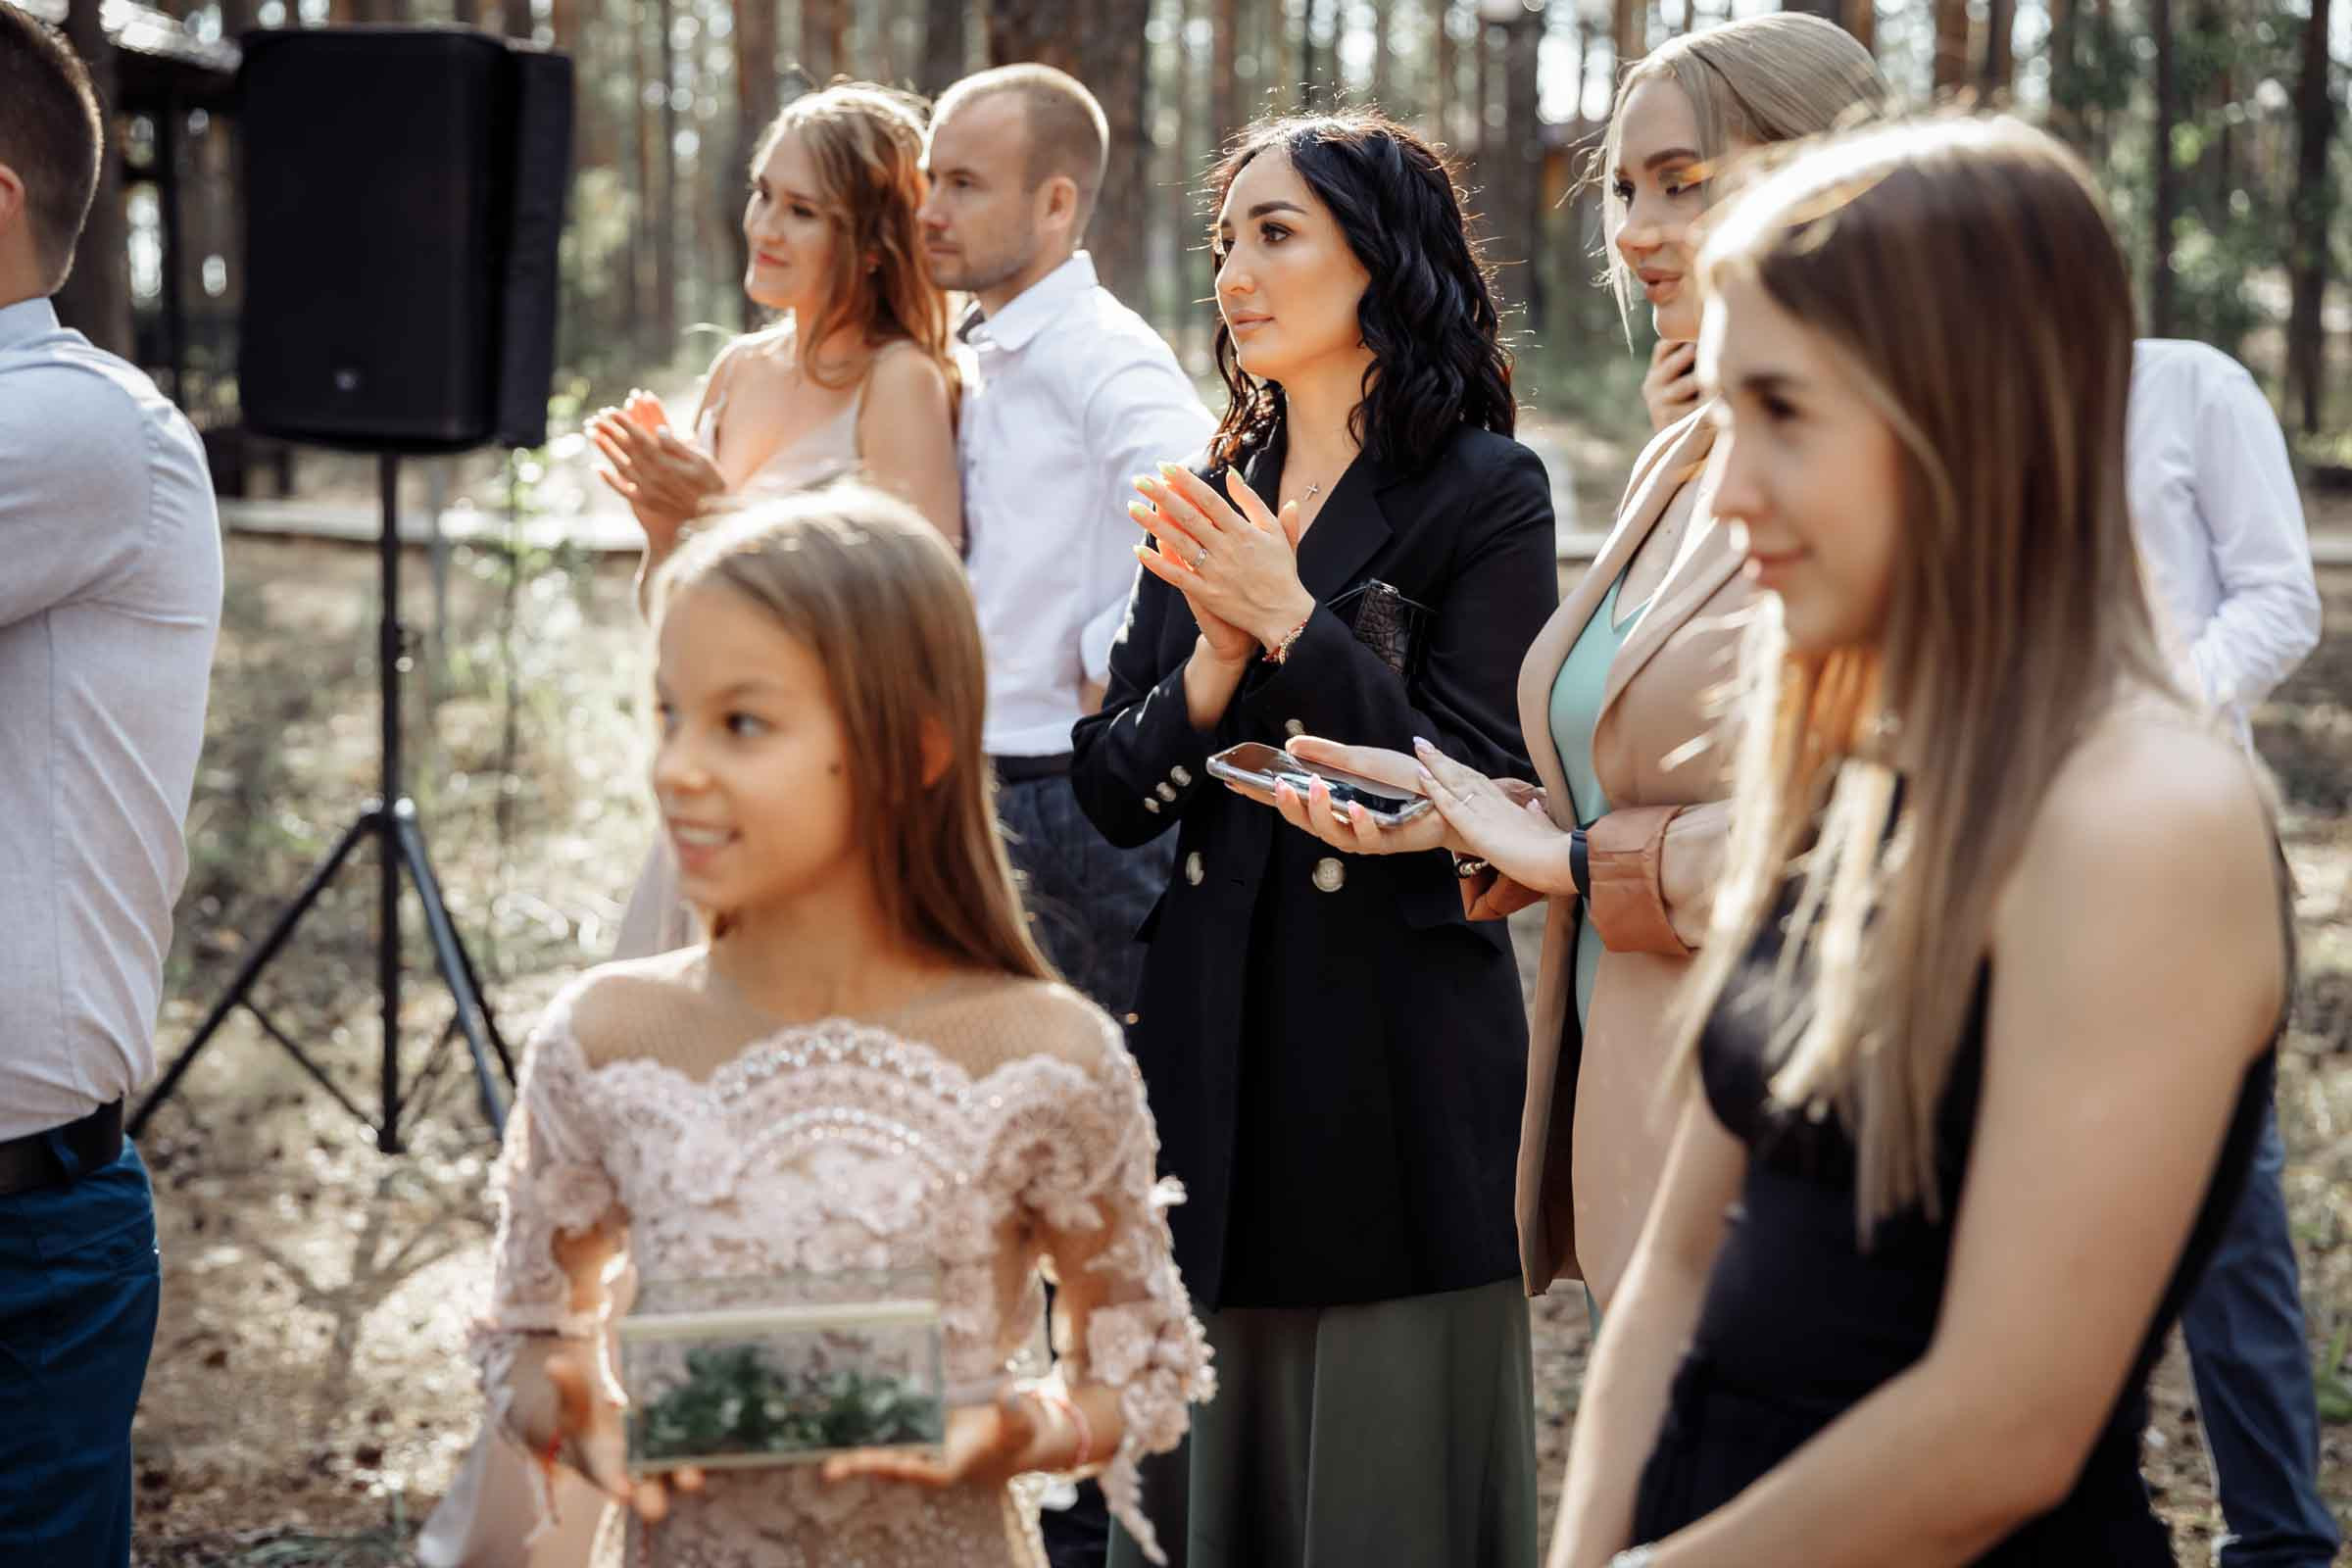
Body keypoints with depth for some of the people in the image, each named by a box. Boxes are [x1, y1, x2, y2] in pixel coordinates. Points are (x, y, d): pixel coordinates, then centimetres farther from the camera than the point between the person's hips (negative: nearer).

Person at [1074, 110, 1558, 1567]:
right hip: (1217, 1049, 6)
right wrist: (1213, 662, -10)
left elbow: (1485, 789, -14)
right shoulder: (1209, 502, 11)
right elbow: (1113, 793, 7)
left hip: (1395, 1055, -5)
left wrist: (1292, 626, -16)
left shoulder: (1485, 492, -6)